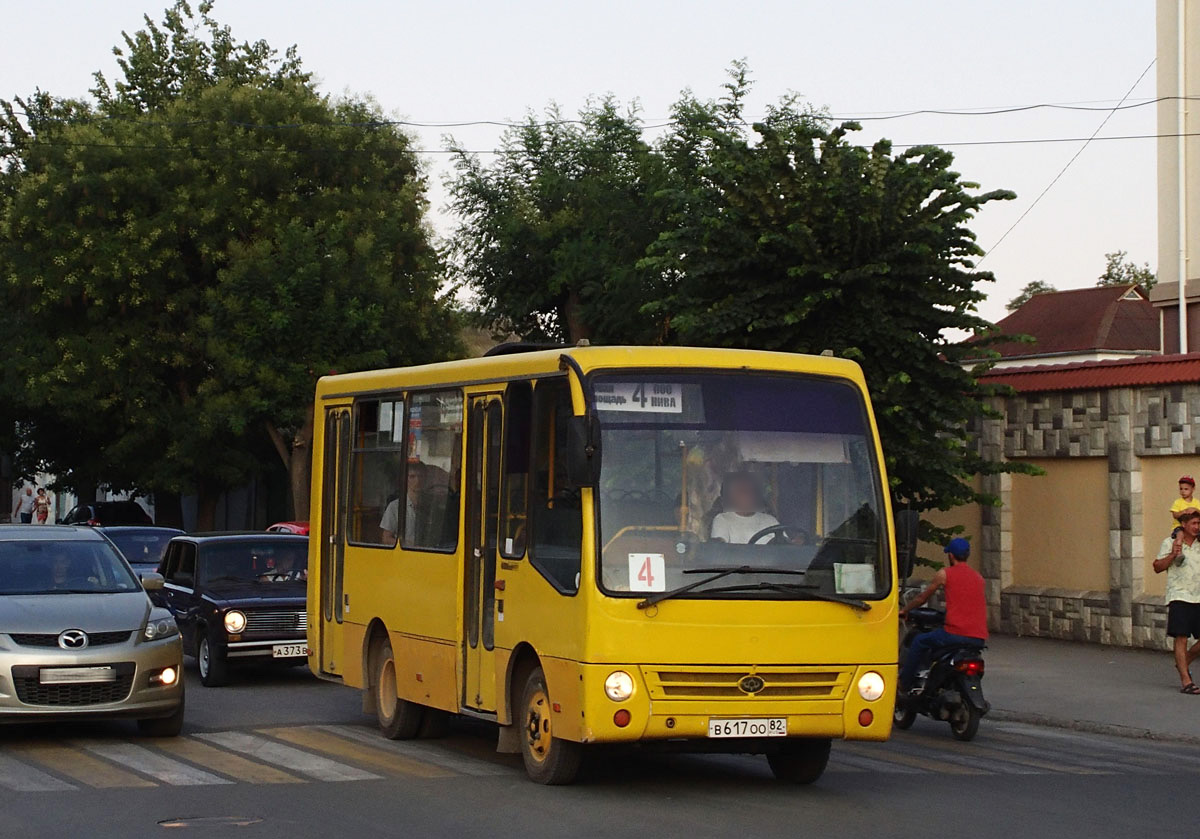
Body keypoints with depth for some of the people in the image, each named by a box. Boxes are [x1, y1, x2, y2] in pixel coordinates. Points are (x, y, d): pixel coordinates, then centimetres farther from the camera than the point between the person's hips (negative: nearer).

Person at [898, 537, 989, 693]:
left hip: (956, 632, -6)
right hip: (979, 638, 6)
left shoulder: (944, 573, 4)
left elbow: (922, 598, 14)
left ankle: (904, 683, 17)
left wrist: (905, 610, 32)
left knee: (919, 641, 15)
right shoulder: (978, 577, 19)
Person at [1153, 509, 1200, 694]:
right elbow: (1157, 567, 2)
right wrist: (1172, 555, -14)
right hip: (1178, 597, -4)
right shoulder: (1169, 543, 1)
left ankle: (1184, 663, 27)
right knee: (1181, 638, -8)